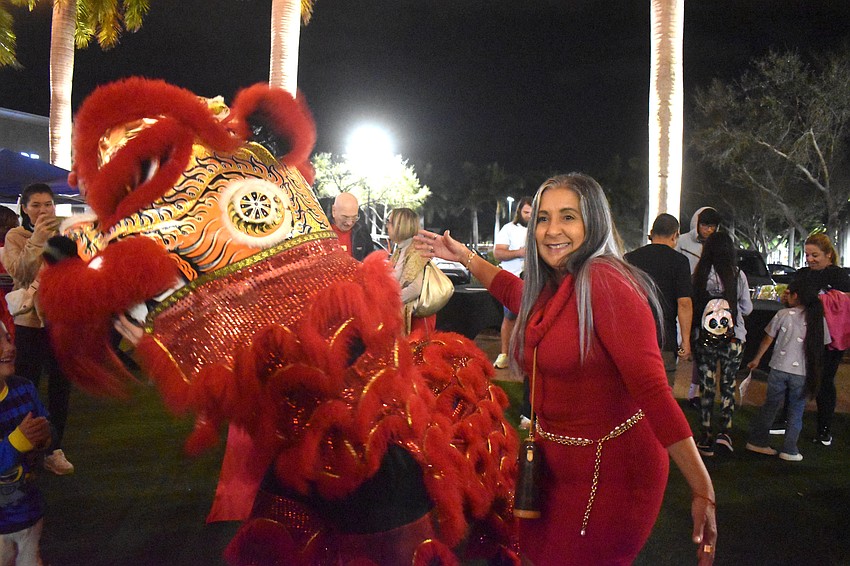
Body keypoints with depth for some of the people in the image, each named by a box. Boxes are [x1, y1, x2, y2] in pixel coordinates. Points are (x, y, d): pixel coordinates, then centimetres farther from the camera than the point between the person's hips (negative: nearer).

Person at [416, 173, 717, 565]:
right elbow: (517, 294, 28)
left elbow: (652, 389, -28)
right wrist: (464, 257, 26)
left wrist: (702, 491, -30)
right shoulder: (551, 285, 3)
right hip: (556, 460, 8)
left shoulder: (605, 283, -22)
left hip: (609, 471, -8)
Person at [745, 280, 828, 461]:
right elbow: (823, 344, 5)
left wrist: (757, 359, 15)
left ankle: (758, 441, 18)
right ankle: (789, 450, 12)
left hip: (779, 368, 0)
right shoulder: (819, 319, -1)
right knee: (796, 411, 11)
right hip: (803, 372, 0)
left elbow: (768, 338, 3)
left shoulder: (783, 314, -5)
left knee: (770, 406, 12)